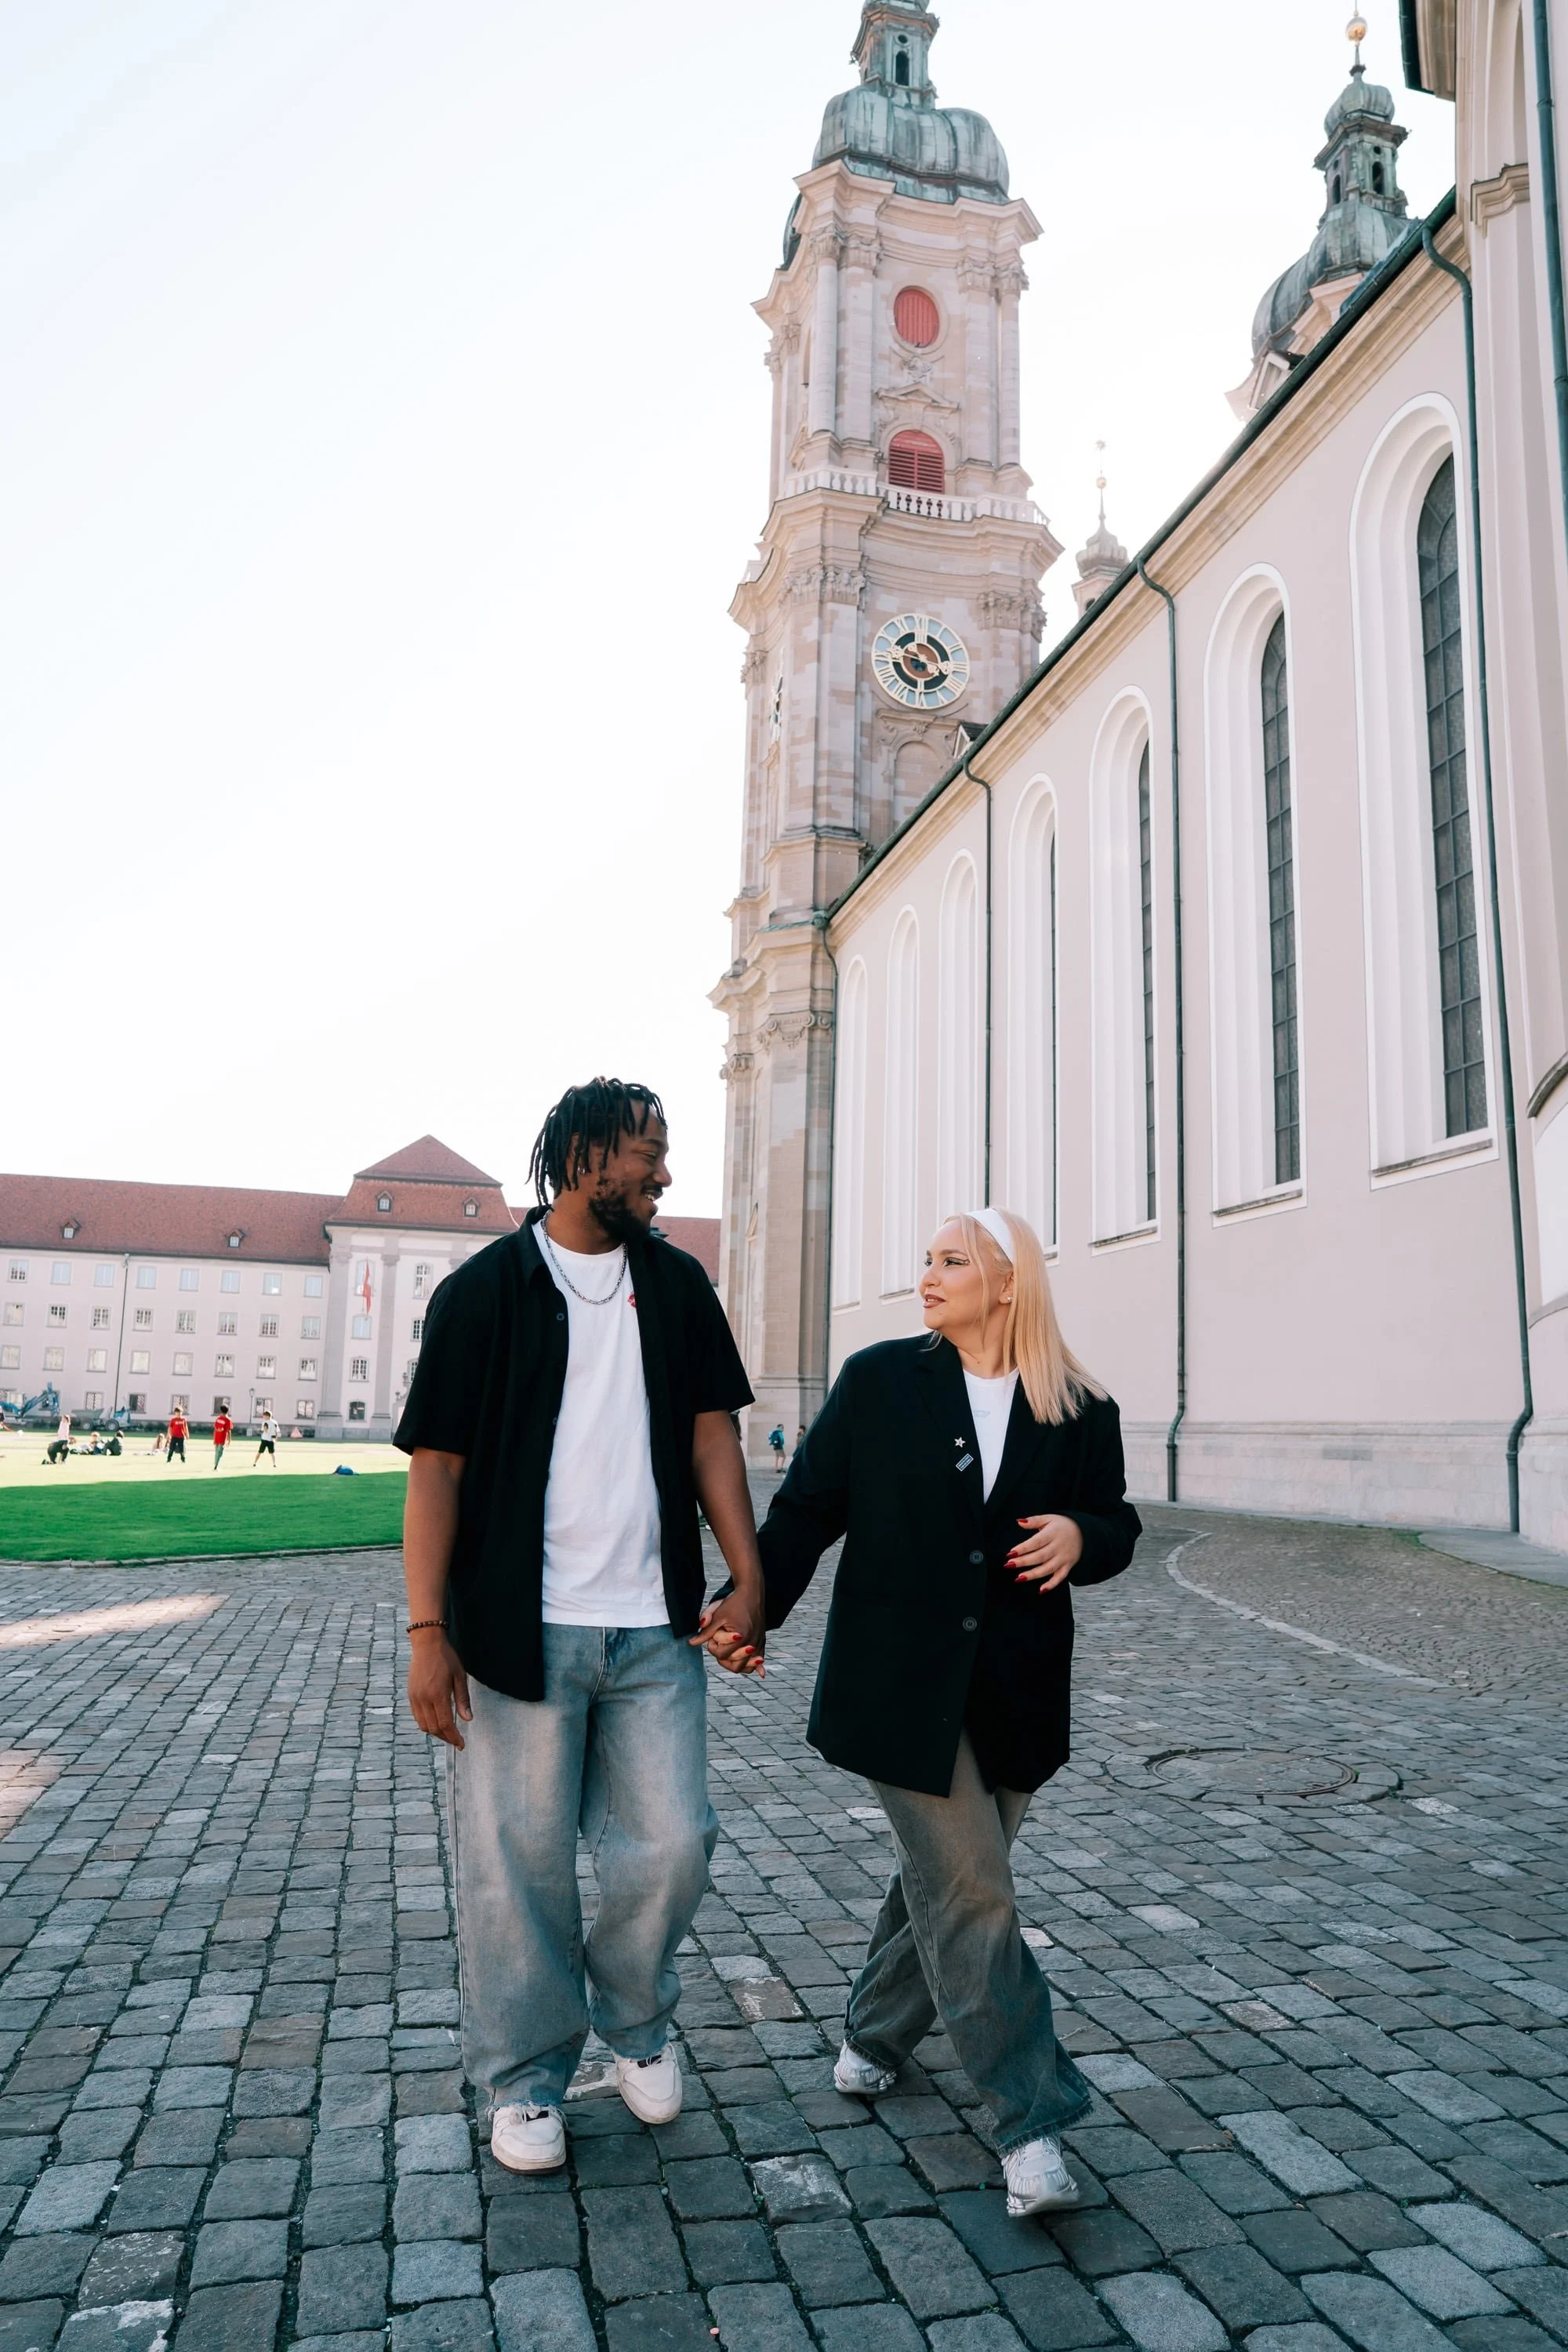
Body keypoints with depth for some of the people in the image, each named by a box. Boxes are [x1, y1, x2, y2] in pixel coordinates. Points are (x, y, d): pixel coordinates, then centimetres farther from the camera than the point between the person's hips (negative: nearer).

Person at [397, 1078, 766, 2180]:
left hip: (656, 1631, 3)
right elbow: (437, 1466, -4)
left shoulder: (675, 1283, 8)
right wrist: (428, 1631, -9)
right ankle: (527, 2078, 29)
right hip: (520, 1632, -3)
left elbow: (711, 1434, 7)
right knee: (520, 1863, 6)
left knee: (671, 1843, 6)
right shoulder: (485, 1290, -3)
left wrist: (751, 1581, -2)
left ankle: (636, 2023, 35)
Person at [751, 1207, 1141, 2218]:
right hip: (902, 1688, -2)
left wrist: (1081, 1536, -12)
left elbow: (1117, 1523, 11)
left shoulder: (1081, 1410, 0)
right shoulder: (879, 1381, -3)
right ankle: (1032, 2122, 8)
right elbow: (808, 1506, 0)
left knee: (945, 1880, 17)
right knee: (971, 1896, -4)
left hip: (1016, 1693, 3)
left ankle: (876, 2034, 43)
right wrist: (753, 1606, -9)